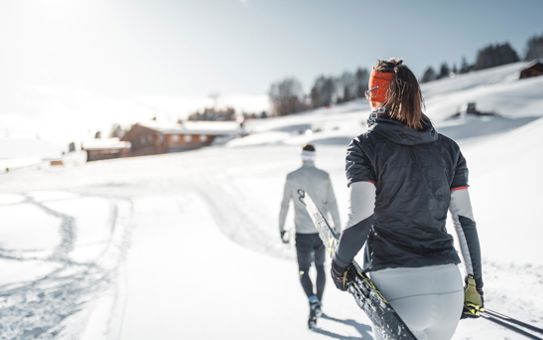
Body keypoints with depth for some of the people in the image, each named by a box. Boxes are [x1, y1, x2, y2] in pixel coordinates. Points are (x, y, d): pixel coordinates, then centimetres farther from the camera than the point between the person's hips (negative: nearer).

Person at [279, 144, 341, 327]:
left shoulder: (291, 178, -5)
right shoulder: (324, 176, -3)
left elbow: (284, 205, -1)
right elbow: (332, 205, -4)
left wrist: (281, 229, 9)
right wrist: (338, 229, 2)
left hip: (302, 233, -2)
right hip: (321, 231, 2)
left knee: (303, 270, 8)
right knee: (320, 266, 22)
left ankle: (313, 300, -17)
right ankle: (318, 302, 27)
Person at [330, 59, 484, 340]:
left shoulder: (364, 146, -5)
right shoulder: (448, 148, 8)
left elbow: (360, 219, -14)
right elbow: (465, 221, 6)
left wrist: (339, 264, 3)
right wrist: (474, 284, 13)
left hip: (396, 288, -4)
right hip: (448, 286, 5)